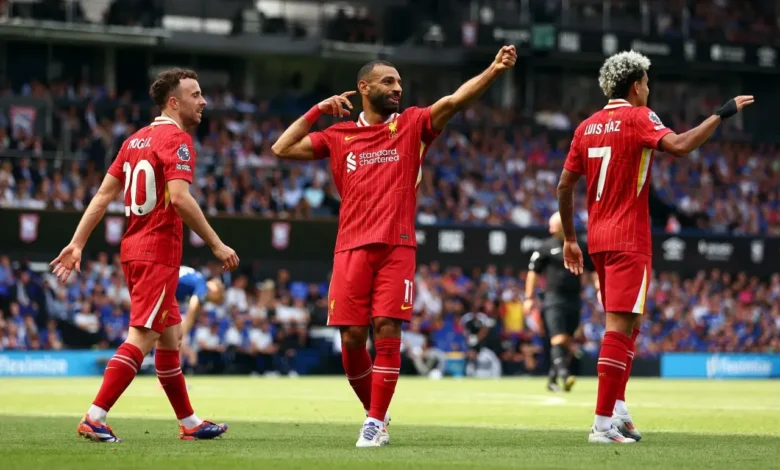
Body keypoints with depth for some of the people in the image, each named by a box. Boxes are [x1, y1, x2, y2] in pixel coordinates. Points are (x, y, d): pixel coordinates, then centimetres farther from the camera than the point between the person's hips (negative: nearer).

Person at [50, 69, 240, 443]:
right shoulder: (176, 139, -11)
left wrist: (77, 243, 12)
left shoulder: (136, 139, 15)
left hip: (134, 249, 9)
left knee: (170, 337, 16)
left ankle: (188, 422, 23)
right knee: (141, 338, -10)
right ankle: (94, 418, -15)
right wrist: (217, 245, -18)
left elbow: (103, 194, 12)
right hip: (158, 253, -9)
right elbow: (180, 198, -23)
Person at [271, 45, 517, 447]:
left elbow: (453, 101, -5)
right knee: (351, 337, -2)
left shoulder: (412, 125, 9)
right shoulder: (338, 136, 13)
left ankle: (377, 423, -4)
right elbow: (282, 149, 10)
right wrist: (317, 111, 7)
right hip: (351, 248, 1)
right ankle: (374, 410, 19)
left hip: (396, 247, -1)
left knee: (387, 331, -9)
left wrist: (493, 70, -19)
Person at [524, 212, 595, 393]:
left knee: (567, 342, 7)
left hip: (574, 299, 4)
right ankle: (564, 374, -30)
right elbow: (533, 272, 4)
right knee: (558, 339, -19)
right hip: (554, 298, -4)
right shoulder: (547, 247, 1)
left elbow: (593, 270, 15)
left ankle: (552, 379, 17)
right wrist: (529, 298, -1)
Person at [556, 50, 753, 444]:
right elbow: (678, 146, -25)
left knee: (625, 325, 19)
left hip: (598, 240, 8)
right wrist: (722, 114, -16)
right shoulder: (637, 117, -7)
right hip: (629, 241, -8)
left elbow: (564, 186, 13)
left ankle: (617, 411, 15)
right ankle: (604, 423, -15)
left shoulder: (587, 127, 13)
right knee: (620, 326, -10)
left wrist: (569, 239, 21)